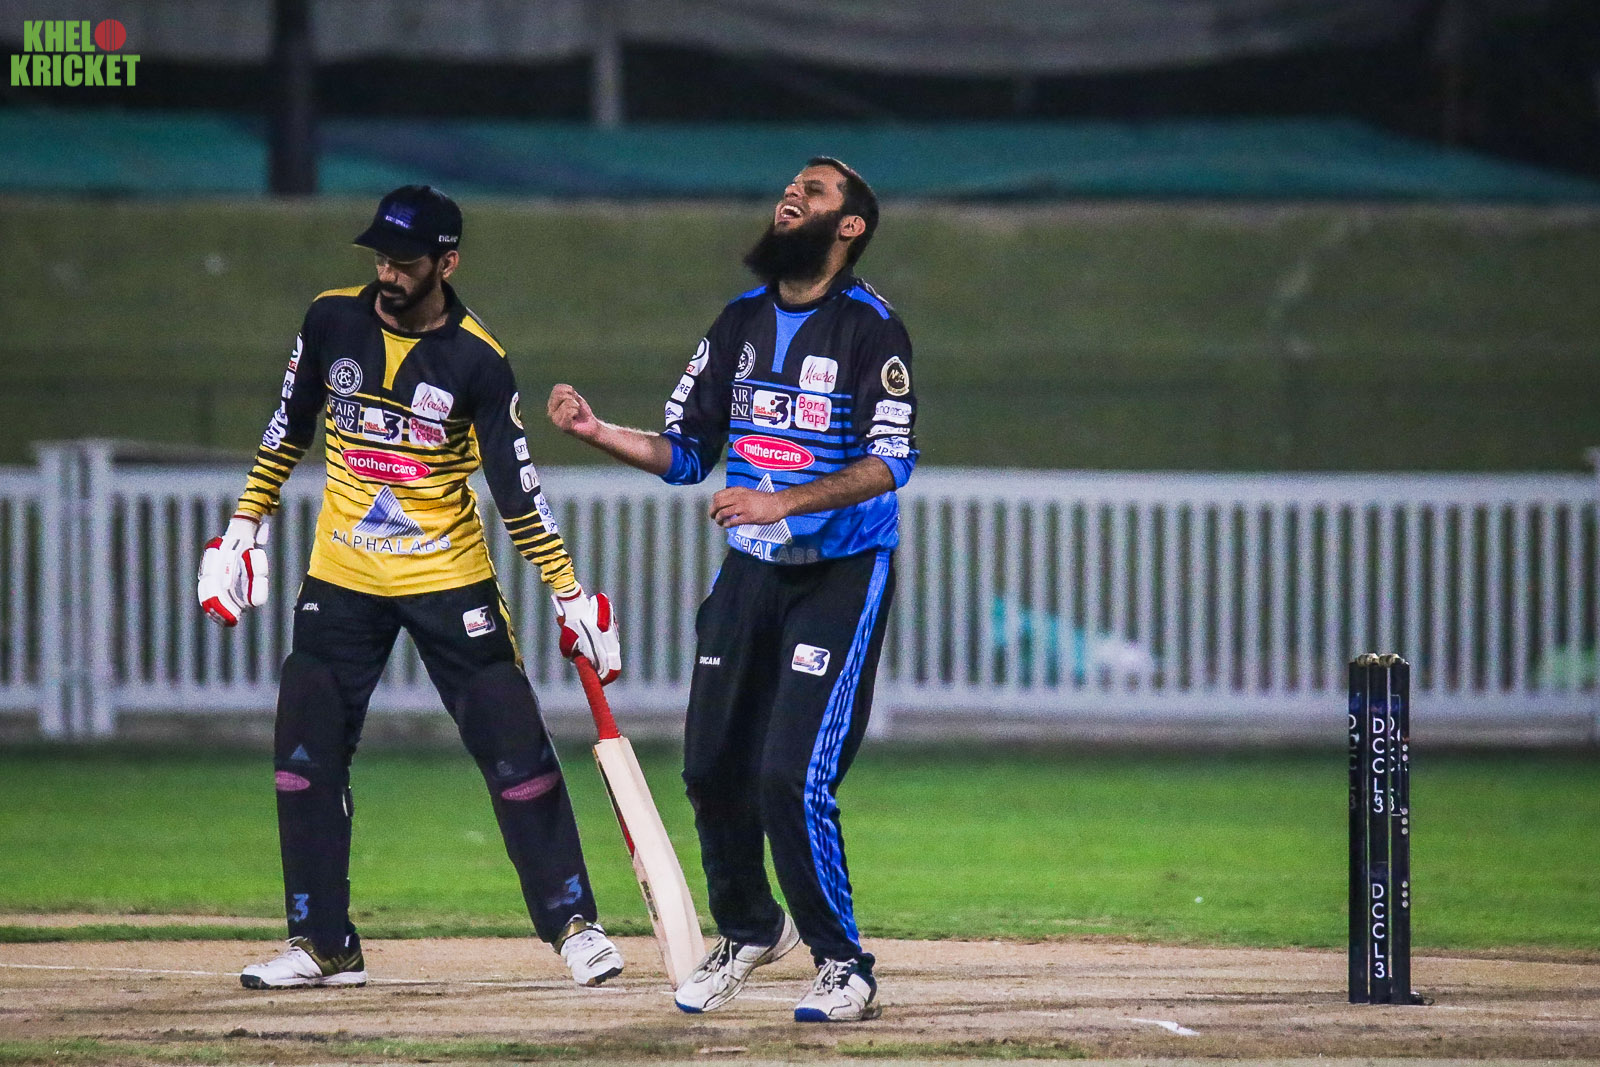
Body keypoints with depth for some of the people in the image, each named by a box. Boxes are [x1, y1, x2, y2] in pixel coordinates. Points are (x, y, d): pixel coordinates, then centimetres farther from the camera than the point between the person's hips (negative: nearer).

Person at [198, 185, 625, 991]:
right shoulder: (333, 322, -3)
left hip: (448, 582, -3)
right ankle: (322, 946, 9)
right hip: (341, 579, 3)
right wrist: (246, 524, 6)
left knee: (515, 750, -6)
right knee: (305, 755, 0)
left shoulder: (476, 361, -12)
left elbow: (517, 491, -10)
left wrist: (570, 594, -14)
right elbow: (288, 430, 10)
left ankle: (572, 923, 5)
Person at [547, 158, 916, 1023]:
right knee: (712, 765, 6)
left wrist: (783, 502, -31)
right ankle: (749, 929, 30)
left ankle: (843, 965, -2)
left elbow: (890, 463, -20)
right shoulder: (741, 323, 10)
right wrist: (595, 432, -5)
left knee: (791, 774, -15)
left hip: (840, 574, -6)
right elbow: (685, 453, 11)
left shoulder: (870, 330, -10)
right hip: (750, 570, 6)